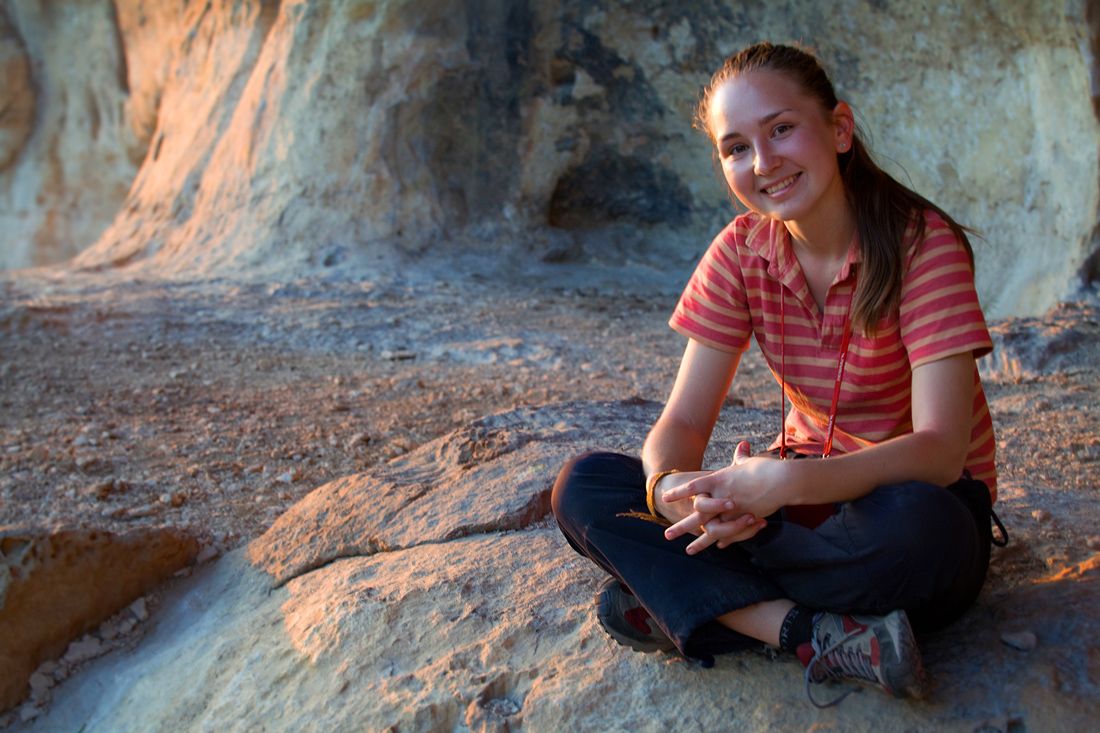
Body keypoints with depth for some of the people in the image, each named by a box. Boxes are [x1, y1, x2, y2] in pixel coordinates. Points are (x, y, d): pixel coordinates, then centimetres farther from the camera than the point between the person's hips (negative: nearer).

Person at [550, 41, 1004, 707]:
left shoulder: (923, 243, -17)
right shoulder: (742, 252, -4)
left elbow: (940, 449, -26)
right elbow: (683, 421, -7)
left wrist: (790, 483, -41)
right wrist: (669, 486, -32)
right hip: (804, 489, 5)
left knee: (911, 523, -42)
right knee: (583, 488, -15)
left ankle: (682, 600, -19)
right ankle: (822, 638, -27)